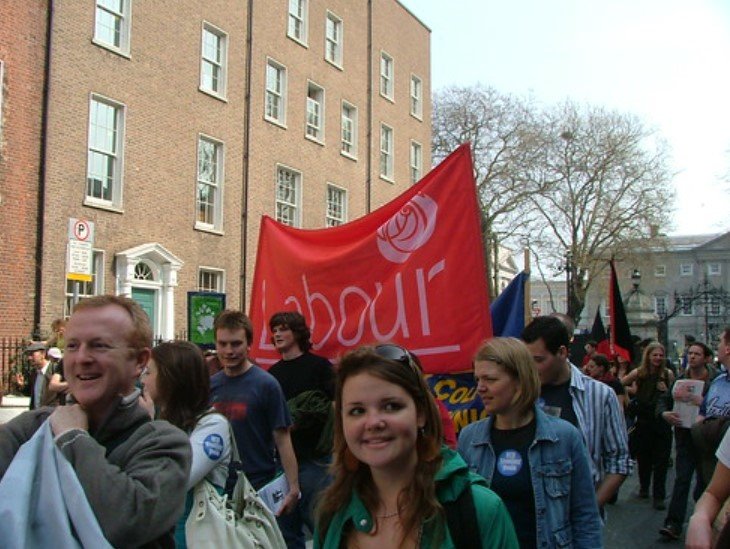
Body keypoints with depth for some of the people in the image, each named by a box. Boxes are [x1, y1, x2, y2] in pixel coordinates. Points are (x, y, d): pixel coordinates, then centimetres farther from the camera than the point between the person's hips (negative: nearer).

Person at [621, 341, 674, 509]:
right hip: (644, 421, 0)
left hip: (662, 421, 0)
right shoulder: (639, 373, -3)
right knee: (643, 457, 12)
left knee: (661, 459, 0)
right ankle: (644, 487, 34)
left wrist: (666, 391, -11)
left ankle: (659, 496, 8)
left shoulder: (668, 374, -1)